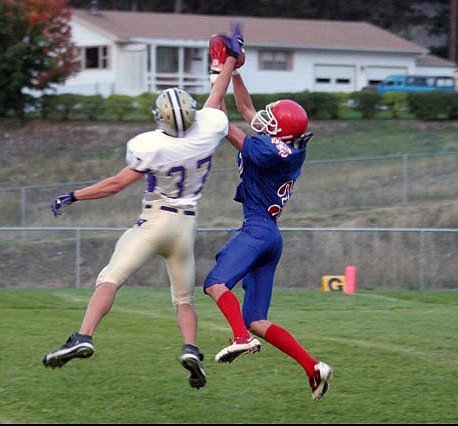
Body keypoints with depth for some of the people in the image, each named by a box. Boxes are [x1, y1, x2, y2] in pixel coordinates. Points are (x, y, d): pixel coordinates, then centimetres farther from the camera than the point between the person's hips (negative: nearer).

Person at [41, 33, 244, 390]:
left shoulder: (150, 147, -21)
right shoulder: (209, 129, -10)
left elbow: (119, 183, -13)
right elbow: (217, 97, 11)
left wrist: (73, 197, -3)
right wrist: (231, 59, 26)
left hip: (154, 223, -5)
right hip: (187, 226, 5)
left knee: (110, 278, -9)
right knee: (184, 299, 15)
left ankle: (84, 337, -26)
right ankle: (191, 347, -8)